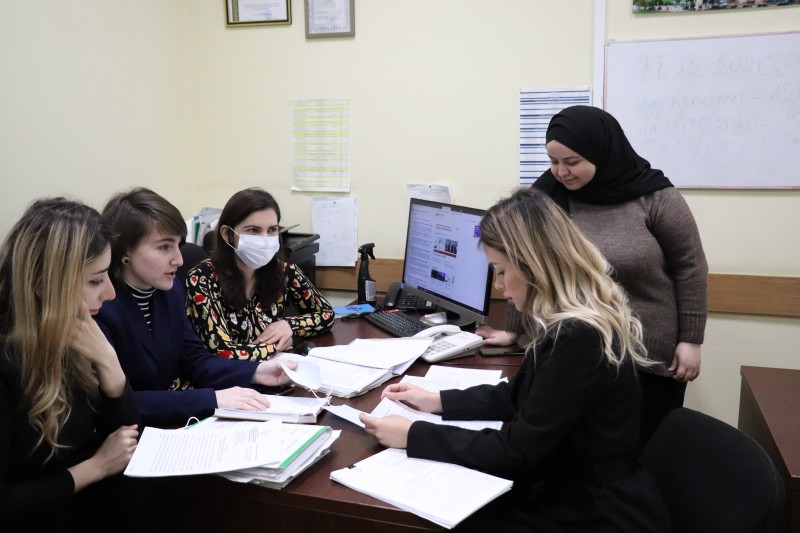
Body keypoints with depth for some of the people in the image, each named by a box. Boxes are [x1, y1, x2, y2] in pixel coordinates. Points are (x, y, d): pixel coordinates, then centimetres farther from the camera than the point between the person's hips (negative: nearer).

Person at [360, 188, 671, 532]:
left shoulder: (580, 339, -28)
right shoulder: (571, 323, 3)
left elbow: (517, 452, -23)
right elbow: (519, 396, 14)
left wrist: (412, 435, -18)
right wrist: (437, 401, 8)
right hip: (568, 493, 8)